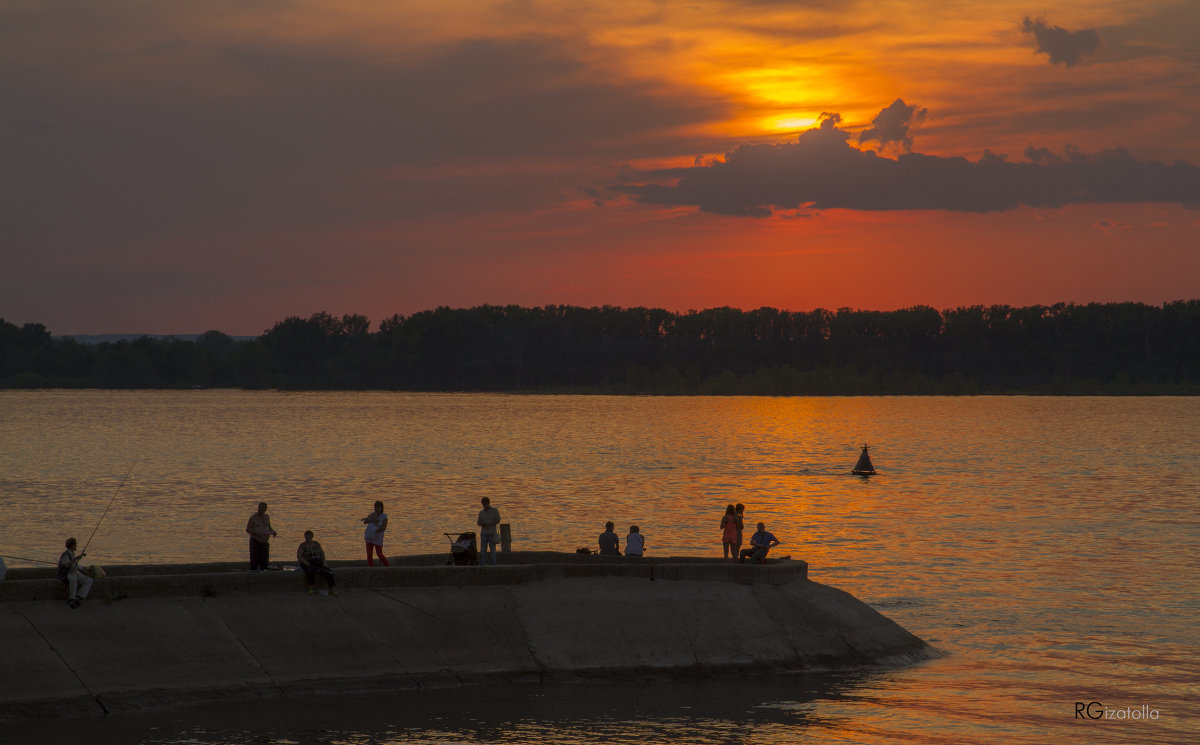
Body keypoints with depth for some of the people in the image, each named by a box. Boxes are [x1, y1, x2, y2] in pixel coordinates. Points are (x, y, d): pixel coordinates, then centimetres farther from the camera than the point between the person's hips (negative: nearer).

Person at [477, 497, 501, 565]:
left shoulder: (495, 510, 2)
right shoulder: (481, 512, 13)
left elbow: (498, 520, -5)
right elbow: (478, 522, 11)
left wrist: (489, 524, -19)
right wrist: (481, 523, -13)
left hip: (492, 533, -3)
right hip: (483, 533, 3)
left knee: (493, 549, -4)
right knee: (483, 550, -3)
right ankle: (482, 565, -3)